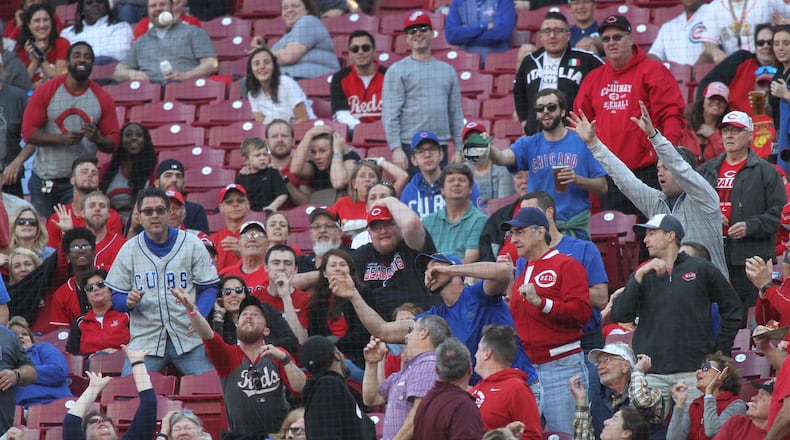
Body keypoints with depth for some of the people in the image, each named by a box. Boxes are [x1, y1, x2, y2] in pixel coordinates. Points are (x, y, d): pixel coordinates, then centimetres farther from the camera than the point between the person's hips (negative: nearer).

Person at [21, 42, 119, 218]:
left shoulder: (102, 99, 2)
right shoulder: (45, 92, -2)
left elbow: (114, 141, 4)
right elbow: (28, 132, -6)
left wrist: (97, 139, -20)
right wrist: (62, 139, -20)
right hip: (44, 181, 0)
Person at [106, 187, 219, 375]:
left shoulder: (192, 244, 5)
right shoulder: (129, 250, 9)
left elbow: (208, 288, 5)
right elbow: (117, 298, 11)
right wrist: (128, 302, -13)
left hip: (188, 337, -1)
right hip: (144, 338, 1)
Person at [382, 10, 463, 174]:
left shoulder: (447, 70, 17)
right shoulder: (397, 70, 3)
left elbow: (456, 113, 17)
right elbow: (390, 114, -4)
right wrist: (396, 148, -14)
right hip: (410, 147, -5)